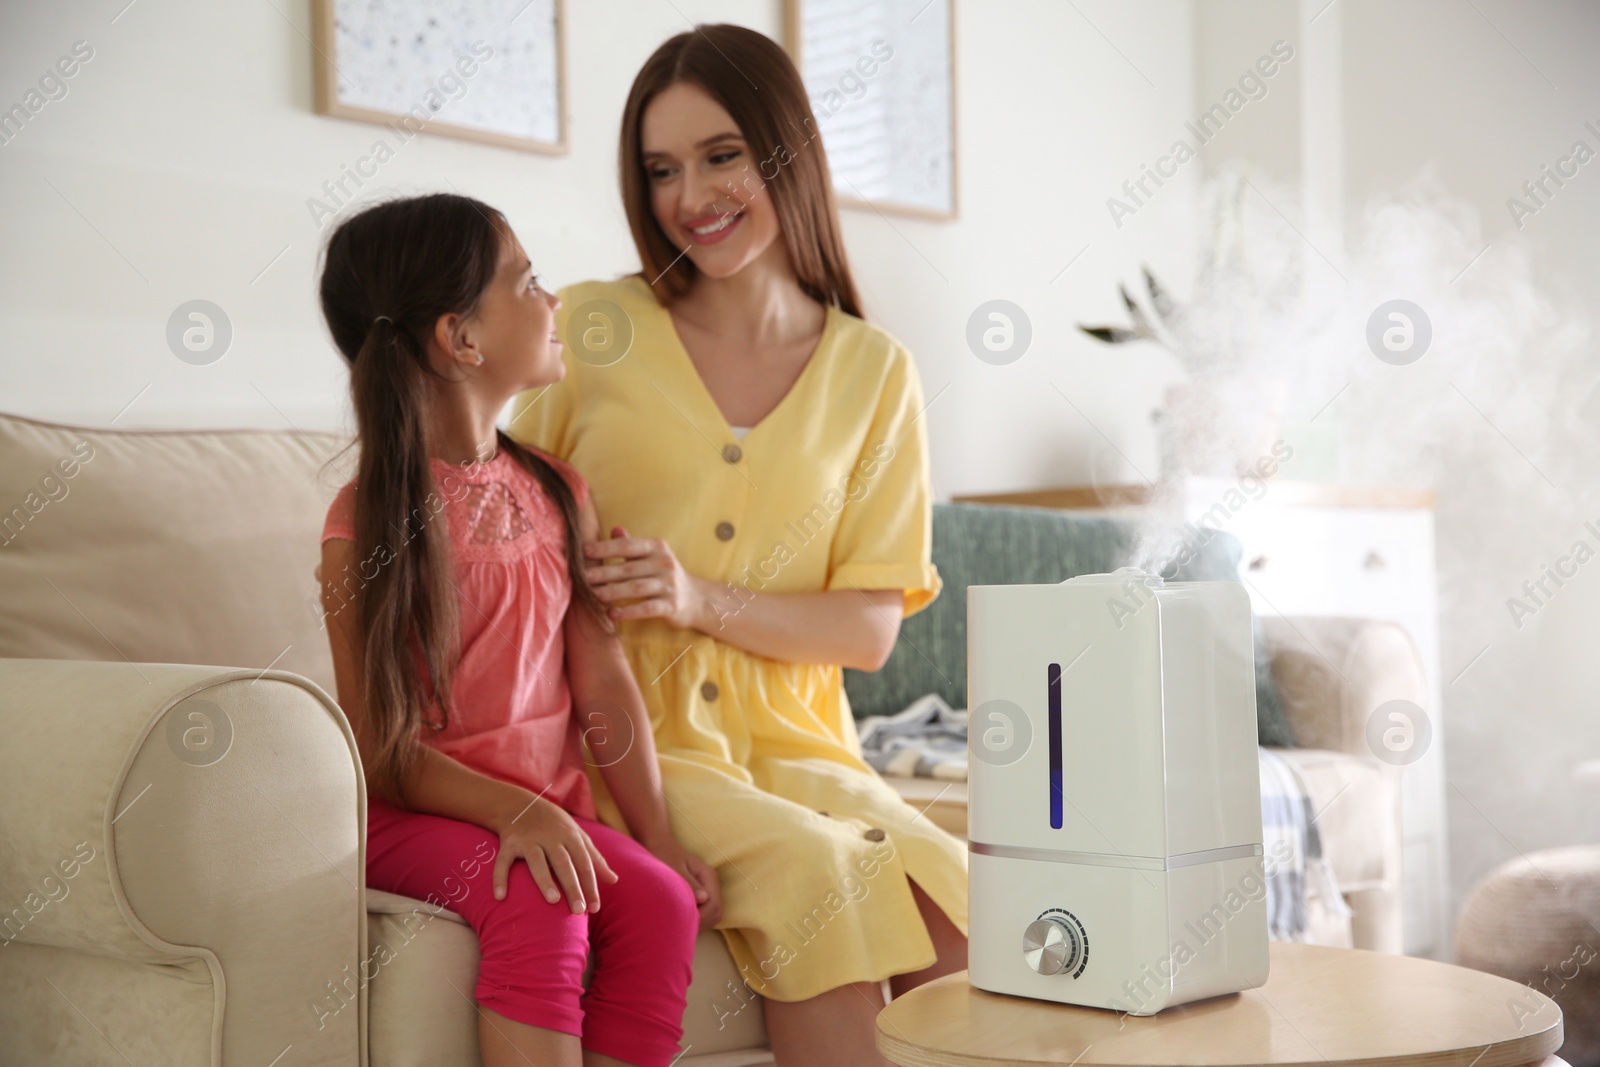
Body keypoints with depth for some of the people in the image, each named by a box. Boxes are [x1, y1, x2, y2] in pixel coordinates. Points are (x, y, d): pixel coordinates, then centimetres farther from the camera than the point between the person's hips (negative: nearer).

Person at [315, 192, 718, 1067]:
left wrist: (658, 837, -4)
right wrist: (514, 811, -23)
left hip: (553, 812, 5)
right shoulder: (368, 519, -9)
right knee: (537, 903, -32)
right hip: (419, 817, -5)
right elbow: (382, 750, -11)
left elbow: (603, 682, 3)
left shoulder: (556, 495, 8)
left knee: (663, 901, -22)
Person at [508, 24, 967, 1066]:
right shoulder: (595, 329, 1)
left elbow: (871, 628, 2)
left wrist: (703, 600, -14)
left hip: (790, 742, 2)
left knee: (961, 913, -24)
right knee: (819, 871, -29)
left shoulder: (874, 372, 6)